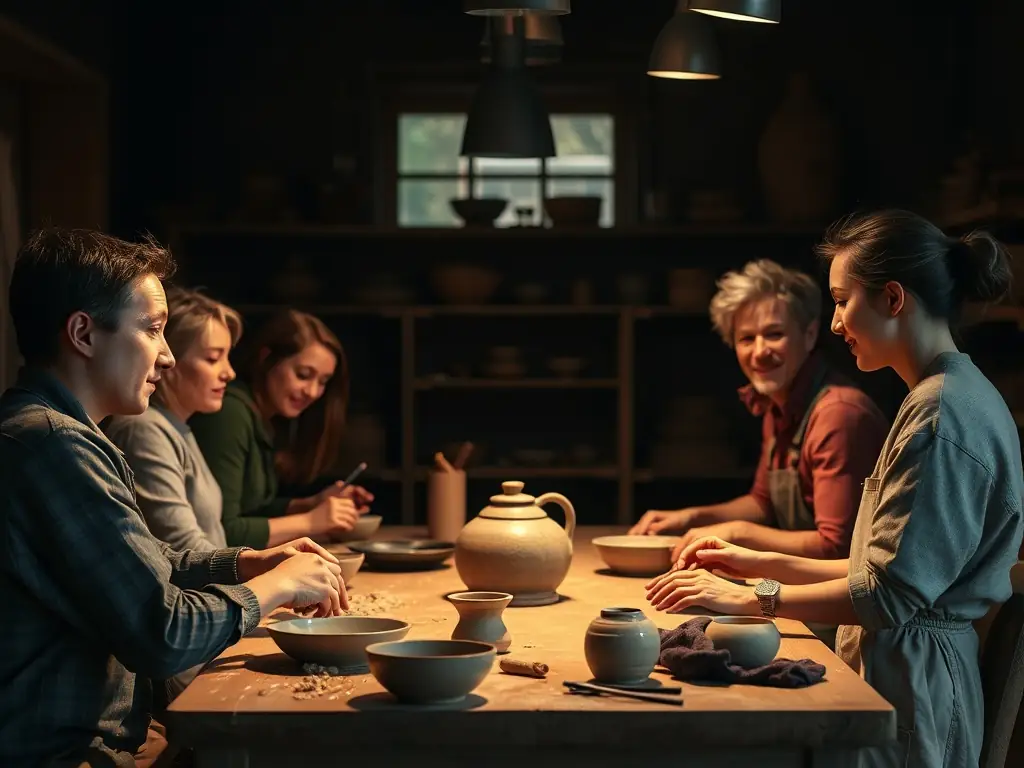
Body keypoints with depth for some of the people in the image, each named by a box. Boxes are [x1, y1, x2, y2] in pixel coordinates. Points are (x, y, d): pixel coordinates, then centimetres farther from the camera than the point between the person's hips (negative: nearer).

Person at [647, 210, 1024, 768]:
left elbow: (889, 592, -19)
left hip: (907, 691, -9)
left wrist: (750, 598, -12)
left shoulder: (942, 411, -17)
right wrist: (764, 564, 13)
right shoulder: (960, 396, 16)